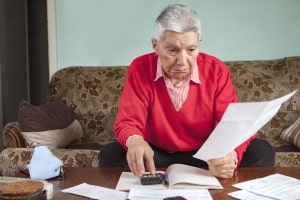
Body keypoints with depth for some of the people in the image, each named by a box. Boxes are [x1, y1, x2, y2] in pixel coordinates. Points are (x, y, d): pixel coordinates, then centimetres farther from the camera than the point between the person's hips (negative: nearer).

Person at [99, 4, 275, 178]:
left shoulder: (216, 70, -12)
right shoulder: (140, 69, -12)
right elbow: (128, 122, -15)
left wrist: (230, 156, -42)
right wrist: (134, 141, -43)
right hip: (156, 155, 0)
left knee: (261, 151, -23)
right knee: (111, 154, -27)